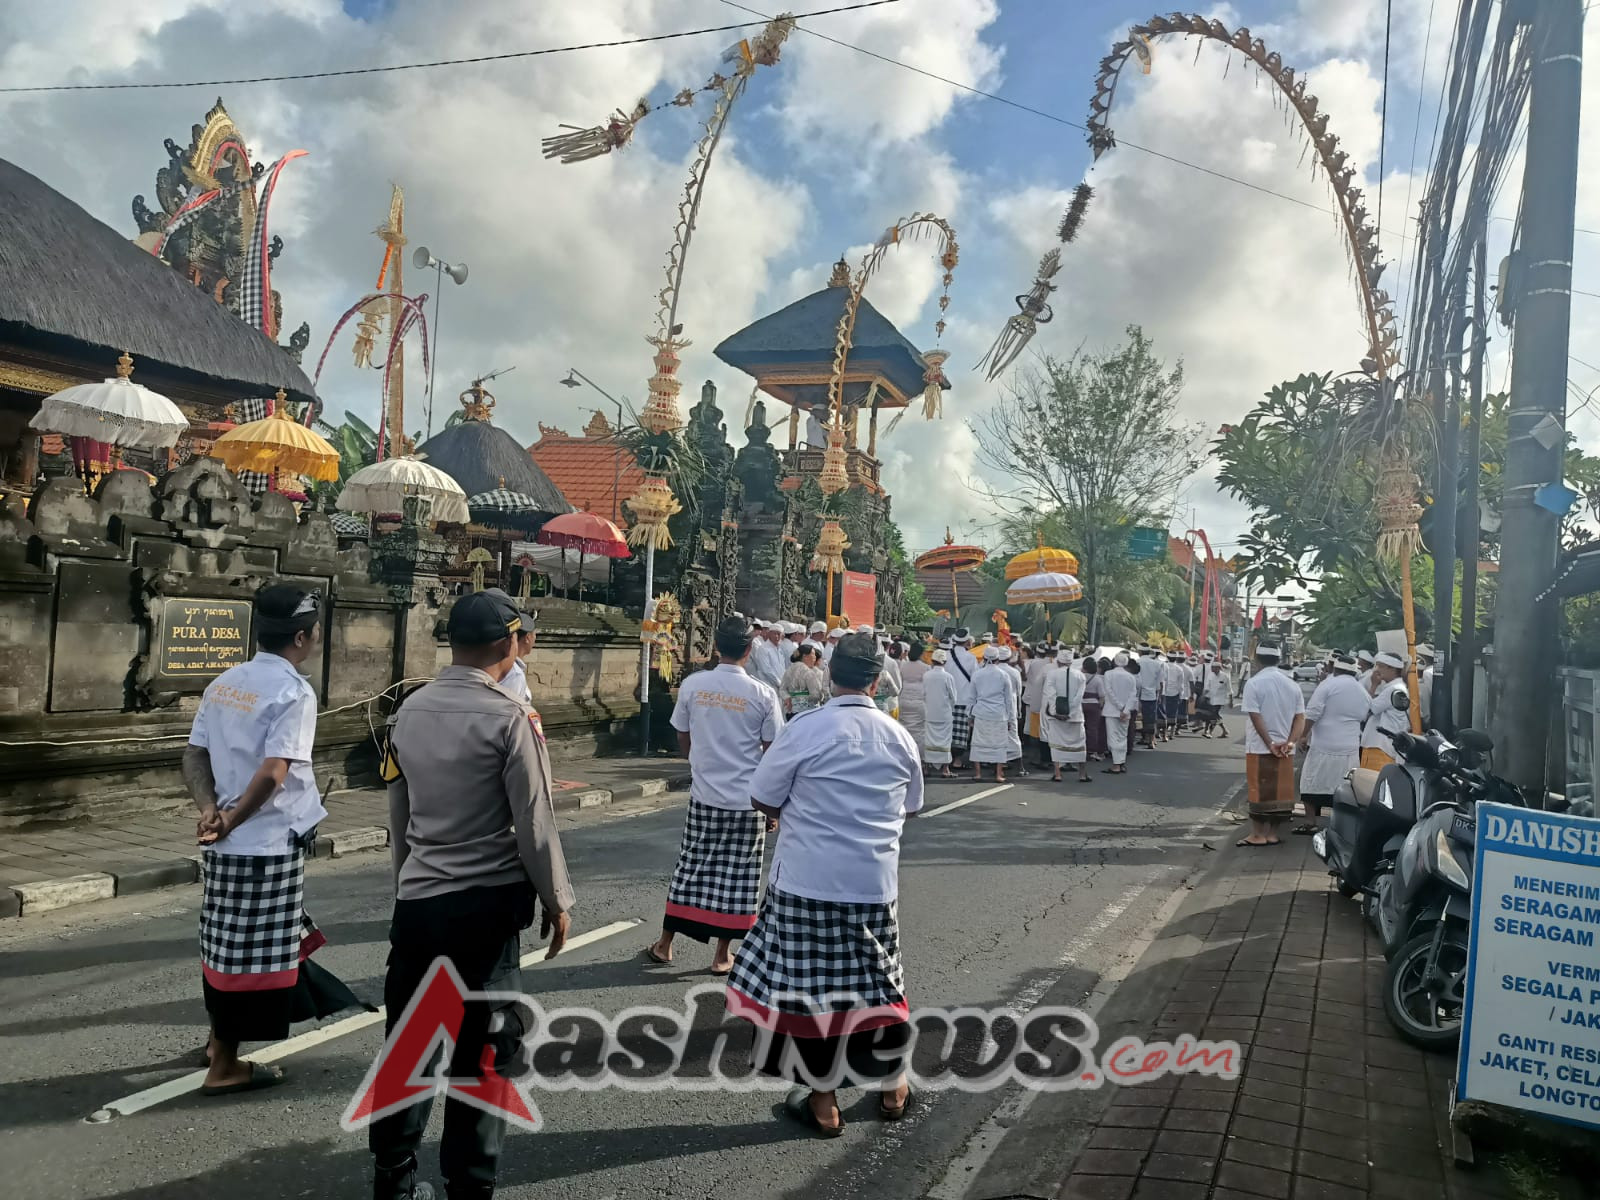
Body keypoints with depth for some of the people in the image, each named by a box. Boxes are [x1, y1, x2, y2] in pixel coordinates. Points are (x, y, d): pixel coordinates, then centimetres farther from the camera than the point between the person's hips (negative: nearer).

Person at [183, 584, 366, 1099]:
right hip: (268, 845, -8)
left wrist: (210, 810, -4)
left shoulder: (224, 683, 9)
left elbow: (194, 755, 7)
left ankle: (220, 1039, 39)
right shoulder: (294, 692, -16)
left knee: (225, 942, 22)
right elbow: (273, 773, -23)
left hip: (224, 844, 8)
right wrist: (231, 821, -12)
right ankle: (224, 1066, 15)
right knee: (253, 952, 4)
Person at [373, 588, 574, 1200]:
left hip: (416, 899, 6)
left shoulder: (410, 710, 4)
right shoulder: (509, 718, -14)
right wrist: (556, 899, 0)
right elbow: (534, 823, -12)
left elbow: (397, 812, 13)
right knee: (480, 1051, 5)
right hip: (488, 903, -6)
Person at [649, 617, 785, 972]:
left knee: (691, 867, 14)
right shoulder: (763, 694, -10)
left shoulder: (692, 685, -4)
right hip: (747, 799, -2)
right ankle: (722, 954, 17)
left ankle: (664, 943, 23)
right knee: (736, 874, 8)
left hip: (704, 795, 2)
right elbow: (772, 751, -5)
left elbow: (682, 738, 7)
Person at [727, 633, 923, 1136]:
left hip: (808, 880, -4)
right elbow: (908, 807, 14)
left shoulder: (805, 729, -12)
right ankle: (893, 1089, 32)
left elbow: (763, 800, -5)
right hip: (876, 883, 4)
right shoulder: (899, 737, 1)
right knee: (876, 978, 17)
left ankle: (822, 1103, 18)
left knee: (810, 982, 8)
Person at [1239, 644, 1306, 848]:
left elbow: (1255, 717, -16)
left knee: (1259, 791, 2)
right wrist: (1290, 742, -7)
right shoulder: (1292, 685, 7)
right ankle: (1272, 833, 15)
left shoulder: (1254, 683, -9)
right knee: (1280, 792, 10)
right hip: (1285, 749, 5)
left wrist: (1270, 744, -14)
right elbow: (1300, 717, 1)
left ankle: (1258, 834, 6)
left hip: (1259, 748, -5)